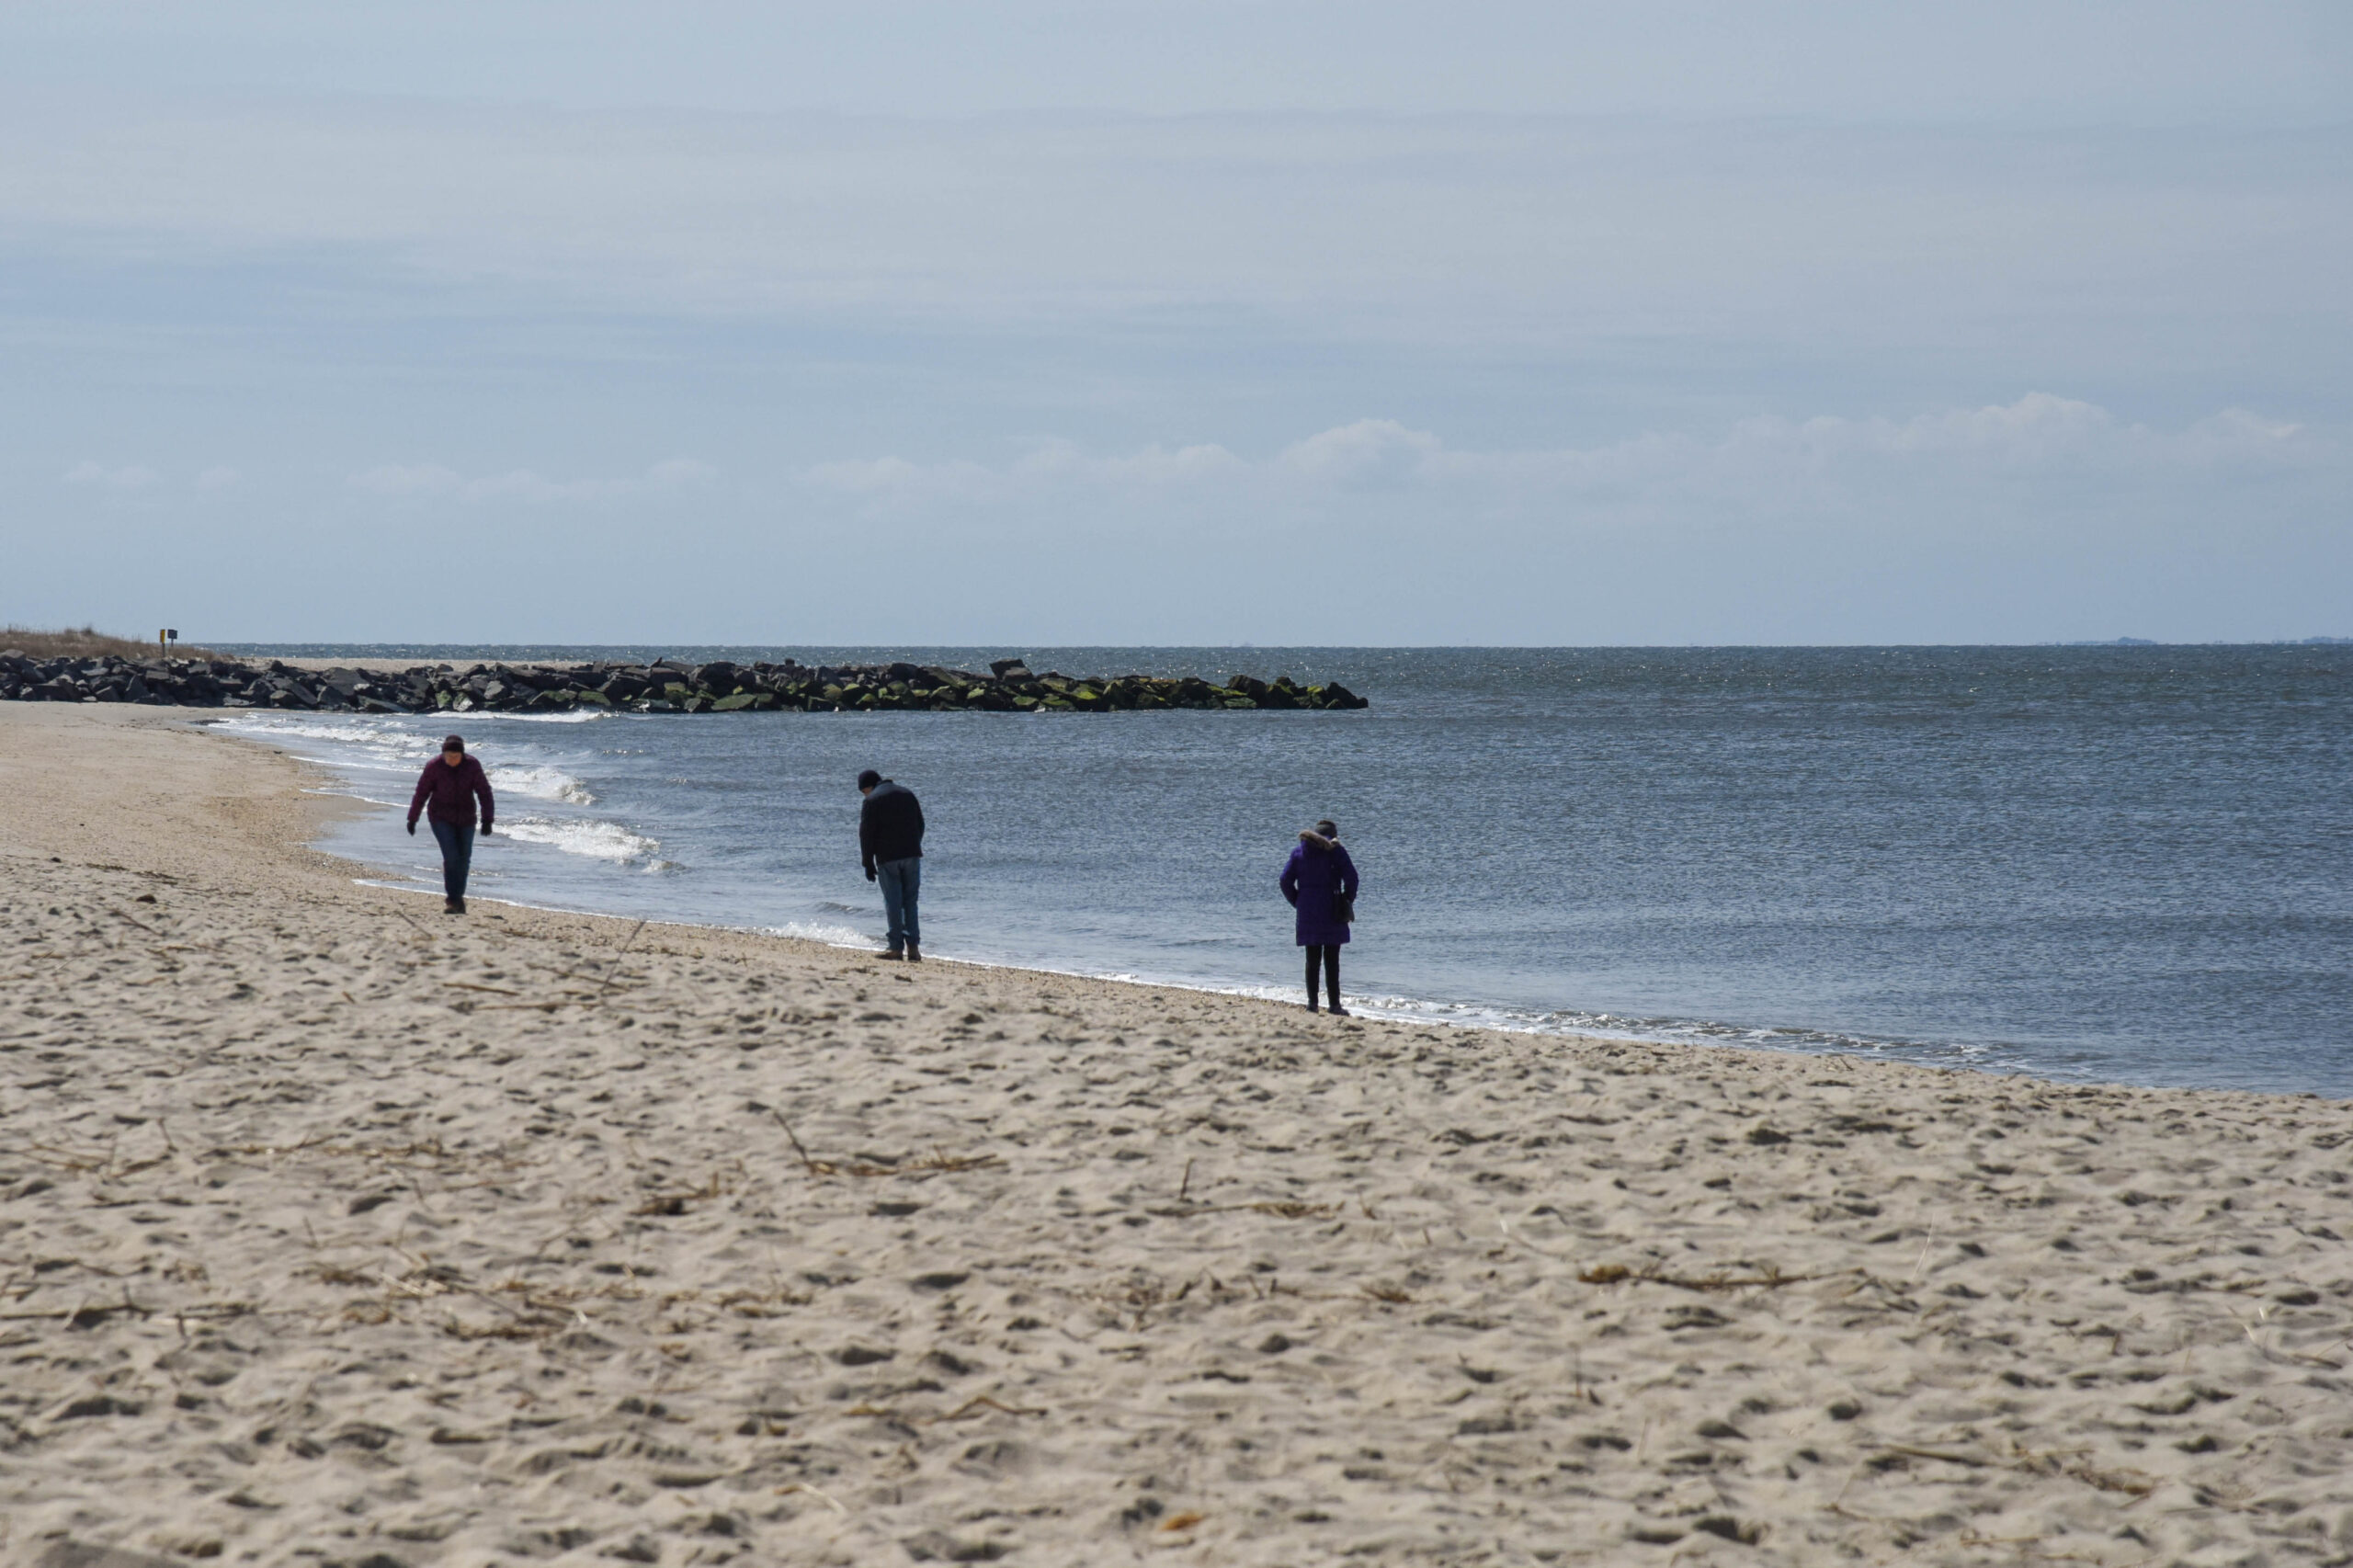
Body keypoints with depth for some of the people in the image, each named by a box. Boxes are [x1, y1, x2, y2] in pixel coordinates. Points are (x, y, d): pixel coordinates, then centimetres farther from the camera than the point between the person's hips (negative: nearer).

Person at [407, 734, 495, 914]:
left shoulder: (472, 766, -10)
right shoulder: (434, 767, -13)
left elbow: (484, 793, -7)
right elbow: (421, 793, -5)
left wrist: (487, 820, -15)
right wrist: (412, 819, -1)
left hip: (465, 818, 3)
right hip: (441, 818, -2)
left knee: (464, 858, 7)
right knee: (451, 855, -15)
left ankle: (458, 897, 25)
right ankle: (452, 899, -9)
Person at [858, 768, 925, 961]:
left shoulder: (872, 801, -5)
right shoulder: (907, 793, 13)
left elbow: (866, 834, -7)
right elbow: (920, 825, 17)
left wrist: (868, 864, -1)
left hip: (887, 858, -5)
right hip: (912, 855, 5)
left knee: (893, 903, -1)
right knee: (910, 901, 10)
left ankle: (896, 948, -3)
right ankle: (913, 947, 4)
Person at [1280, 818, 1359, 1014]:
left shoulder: (1299, 852, 8)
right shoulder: (1335, 850, -3)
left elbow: (1286, 881, 4)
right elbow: (1351, 877, -11)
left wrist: (1297, 903, 11)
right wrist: (1348, 901, 1)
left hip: (1307, 915, 3)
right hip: (1331, 914, -3)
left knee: (1312, 960, 8)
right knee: (1332, 961, -1)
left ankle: (1312, 1003, 4)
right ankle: (1334, 1005, -3)